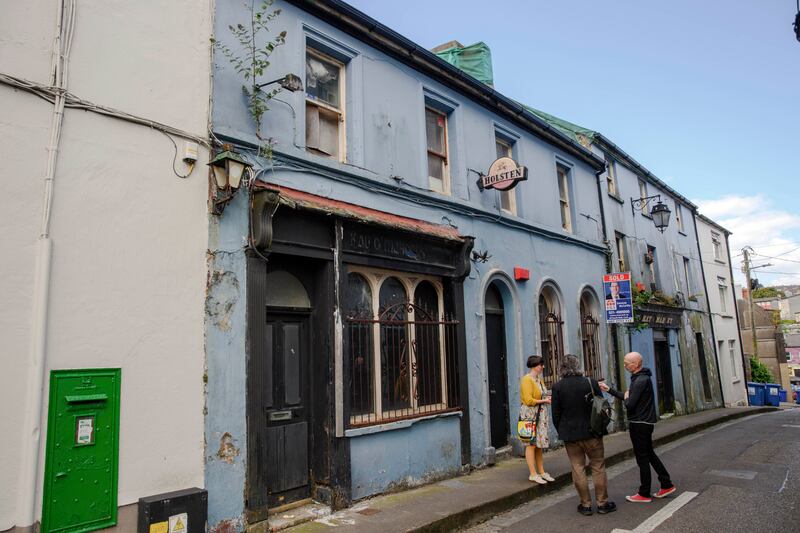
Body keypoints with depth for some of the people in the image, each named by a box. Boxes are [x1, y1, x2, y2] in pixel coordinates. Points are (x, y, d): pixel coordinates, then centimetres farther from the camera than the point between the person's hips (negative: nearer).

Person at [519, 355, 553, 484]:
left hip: (541, 415, 8)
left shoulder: (539, 379, 14)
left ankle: (541, 472, 18)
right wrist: (543, 401, -12)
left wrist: (548, 399, 4)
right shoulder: (527, 379, -14)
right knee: (532, 444, -3)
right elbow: (529, 400, -18)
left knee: (539, 444, 12)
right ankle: (533, 474, 2)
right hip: (530, 414, -8)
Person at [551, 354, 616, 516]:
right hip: (592, 432, 0)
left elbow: (556, 414, -4)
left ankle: (585, 504, 14)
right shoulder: (591, 383, -8)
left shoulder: (557, 387, -8)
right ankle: (602, 503, 18)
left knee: (578, 469, 9)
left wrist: (561, 432, 9)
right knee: (598, 467, 12)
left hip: (570, 434, 0)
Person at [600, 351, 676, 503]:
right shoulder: (640, 378, 10)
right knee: (649, 454, 19)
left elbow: (630, 404, -25)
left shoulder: (641, 381, -23)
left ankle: (644, 494, 10)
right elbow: (627, 396, 15)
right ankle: (667, 485, 25)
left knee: (642, 458, 0)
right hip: (645, 422, 10)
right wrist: (609, 390, 14)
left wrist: (626, 398, -3)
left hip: (639, 424, -10)